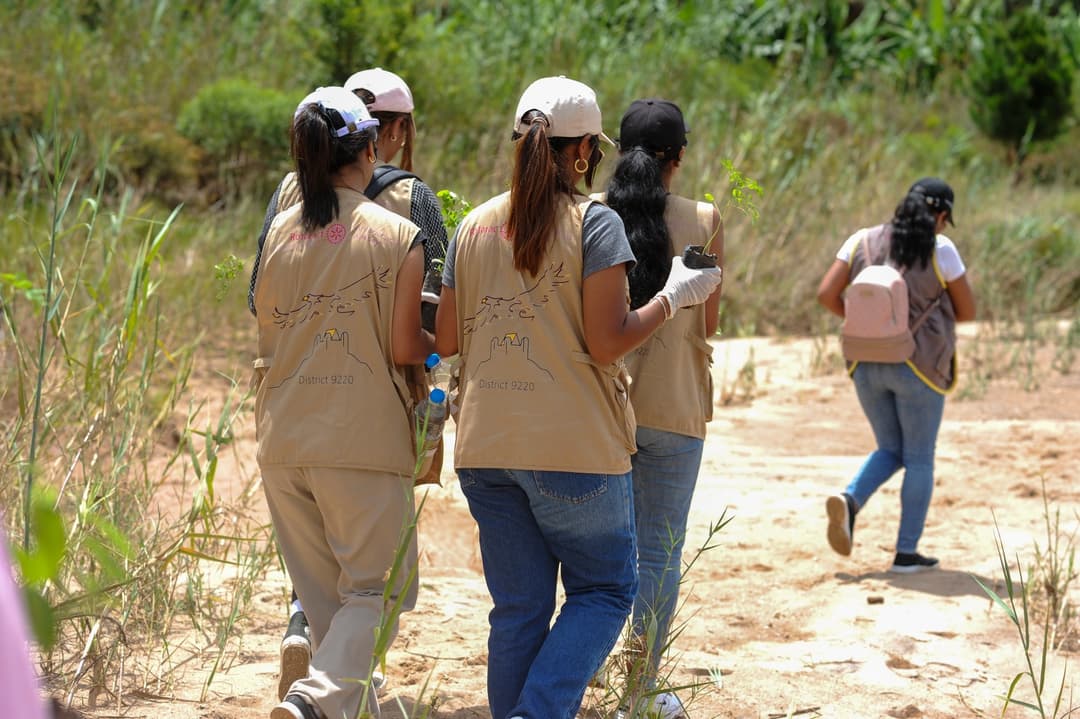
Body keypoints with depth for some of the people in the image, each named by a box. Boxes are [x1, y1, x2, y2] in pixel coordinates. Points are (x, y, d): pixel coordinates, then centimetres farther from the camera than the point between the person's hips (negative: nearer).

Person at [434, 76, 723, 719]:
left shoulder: (475, 226, 8)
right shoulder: (594, 223, -8)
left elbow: (445, 340, 10)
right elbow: (606, 343, -13)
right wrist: (675, 296, -1)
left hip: (485, 447, 5)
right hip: (575, 447, -5)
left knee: (519, 608, 12)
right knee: (604, 590, 9)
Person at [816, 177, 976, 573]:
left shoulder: (863, 241, 3)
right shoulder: (939, 249, -7)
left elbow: (826, 294, -2)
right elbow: (967, 311, 0)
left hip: (866, 365, 4)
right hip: (919, 366, -4)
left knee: (890, 451, 18)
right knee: (919, 459, 8)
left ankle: (848, 500, -10)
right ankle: (906, 553, 7)